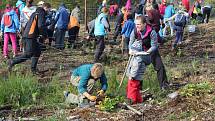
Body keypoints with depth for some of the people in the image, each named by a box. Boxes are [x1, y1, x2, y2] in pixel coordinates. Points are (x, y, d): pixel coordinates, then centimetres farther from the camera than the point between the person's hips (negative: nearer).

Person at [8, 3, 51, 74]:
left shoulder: (35, 13, 21)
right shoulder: (41, 14, -9)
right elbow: (41, 26, -21)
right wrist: (44, 35, -8)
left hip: (27, 35, 10)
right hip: (30, 36, -10)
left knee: (37, 52, 14)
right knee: (28, 54, -8)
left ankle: (33, 69, 16)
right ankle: (12, 62, -4)